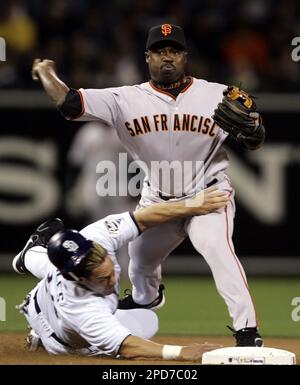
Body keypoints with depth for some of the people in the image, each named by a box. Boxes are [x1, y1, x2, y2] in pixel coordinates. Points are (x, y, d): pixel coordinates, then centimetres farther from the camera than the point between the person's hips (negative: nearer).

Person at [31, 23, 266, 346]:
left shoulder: (218, 96, -13)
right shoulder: (126, 99, -12)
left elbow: (254, 143, -12)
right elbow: (69, 103, -16)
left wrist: (250, 123, -31)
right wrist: (46, 73, -20)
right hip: (156, 198, 4)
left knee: (217, 247, -30)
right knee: (140, 259, 21)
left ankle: (247, 329, -30)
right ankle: (143, 299, 59)